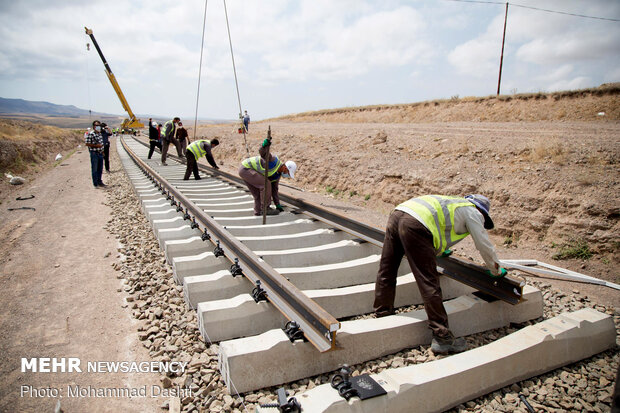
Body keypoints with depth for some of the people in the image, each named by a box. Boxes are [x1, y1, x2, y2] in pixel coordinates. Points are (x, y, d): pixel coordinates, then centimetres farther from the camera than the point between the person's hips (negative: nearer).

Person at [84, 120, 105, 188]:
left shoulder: (100, 133, 12)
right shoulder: (90, 134, -10)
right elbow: (87, 144, -12)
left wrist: (102, 151, 19)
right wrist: (96, 145, -20)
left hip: (100, 153, 7)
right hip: (94, 153, -7)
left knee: (100, 169, 14)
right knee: (94, 169, -1)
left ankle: (99, 181, 25)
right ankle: (95, 183, 5)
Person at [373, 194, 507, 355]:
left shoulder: (454, 203, 40)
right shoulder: (473, 212, 18)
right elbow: (485, 246, 21)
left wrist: (440, 248, 76)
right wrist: (496, 270, 39)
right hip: (415, 226, -9)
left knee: (386, 273, 16)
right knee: (429, 284, -5)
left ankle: (383, 316, 30)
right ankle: (442, 337, 2)